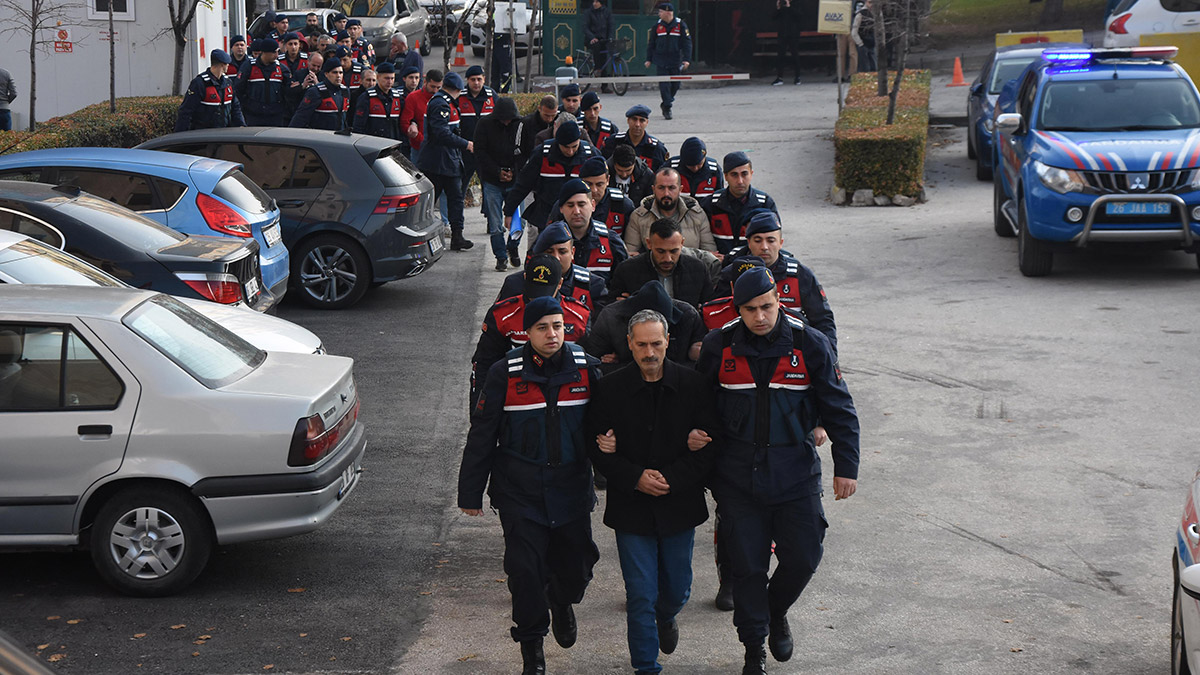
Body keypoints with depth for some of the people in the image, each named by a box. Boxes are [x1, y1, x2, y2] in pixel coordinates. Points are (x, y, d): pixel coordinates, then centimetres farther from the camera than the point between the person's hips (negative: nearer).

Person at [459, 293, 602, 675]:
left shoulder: (585, 367, -3)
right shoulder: (506, 373, -7)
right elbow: (481, 435, -2)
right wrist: (470, 493, 0)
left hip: (572, 489, 2)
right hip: (520, 493, -2)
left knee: (576, 568, 9)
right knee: (526, 571, -2)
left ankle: (562, 602, 45)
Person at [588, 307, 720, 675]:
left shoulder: (693, 385, -5)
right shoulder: (609, 389, -6)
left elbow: (710, 445, -5)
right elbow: (597, 449, -3)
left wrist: (669, 479, -15)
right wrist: (635, 478, -17)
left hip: (680, 505, 2)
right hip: (631, 507, -1)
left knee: (676, 590, 16)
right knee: (641, 595, -1)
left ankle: (666, 616, 51)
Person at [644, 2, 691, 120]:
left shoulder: (681, 25, -2)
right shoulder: (657, 26, 3)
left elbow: (687, 43, -1)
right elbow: (651, 43, 10)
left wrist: (686, 59, -8)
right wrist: (648, 59, 7)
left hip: (675, 61, 0)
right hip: (660, 61, 0)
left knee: (675, 84, 6)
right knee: (664, 84, -8)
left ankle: (668, 100, 32)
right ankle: (667, 109, -4)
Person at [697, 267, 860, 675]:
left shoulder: (810, 345, -5)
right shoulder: (719, 346, -3)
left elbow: (840, 410, 0)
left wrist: (846, 467, -3)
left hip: (795, 473, 0)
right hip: (737, 478, 0)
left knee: (802, 559, 2)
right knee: (747, 566, 3)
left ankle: (777, 614, 33)